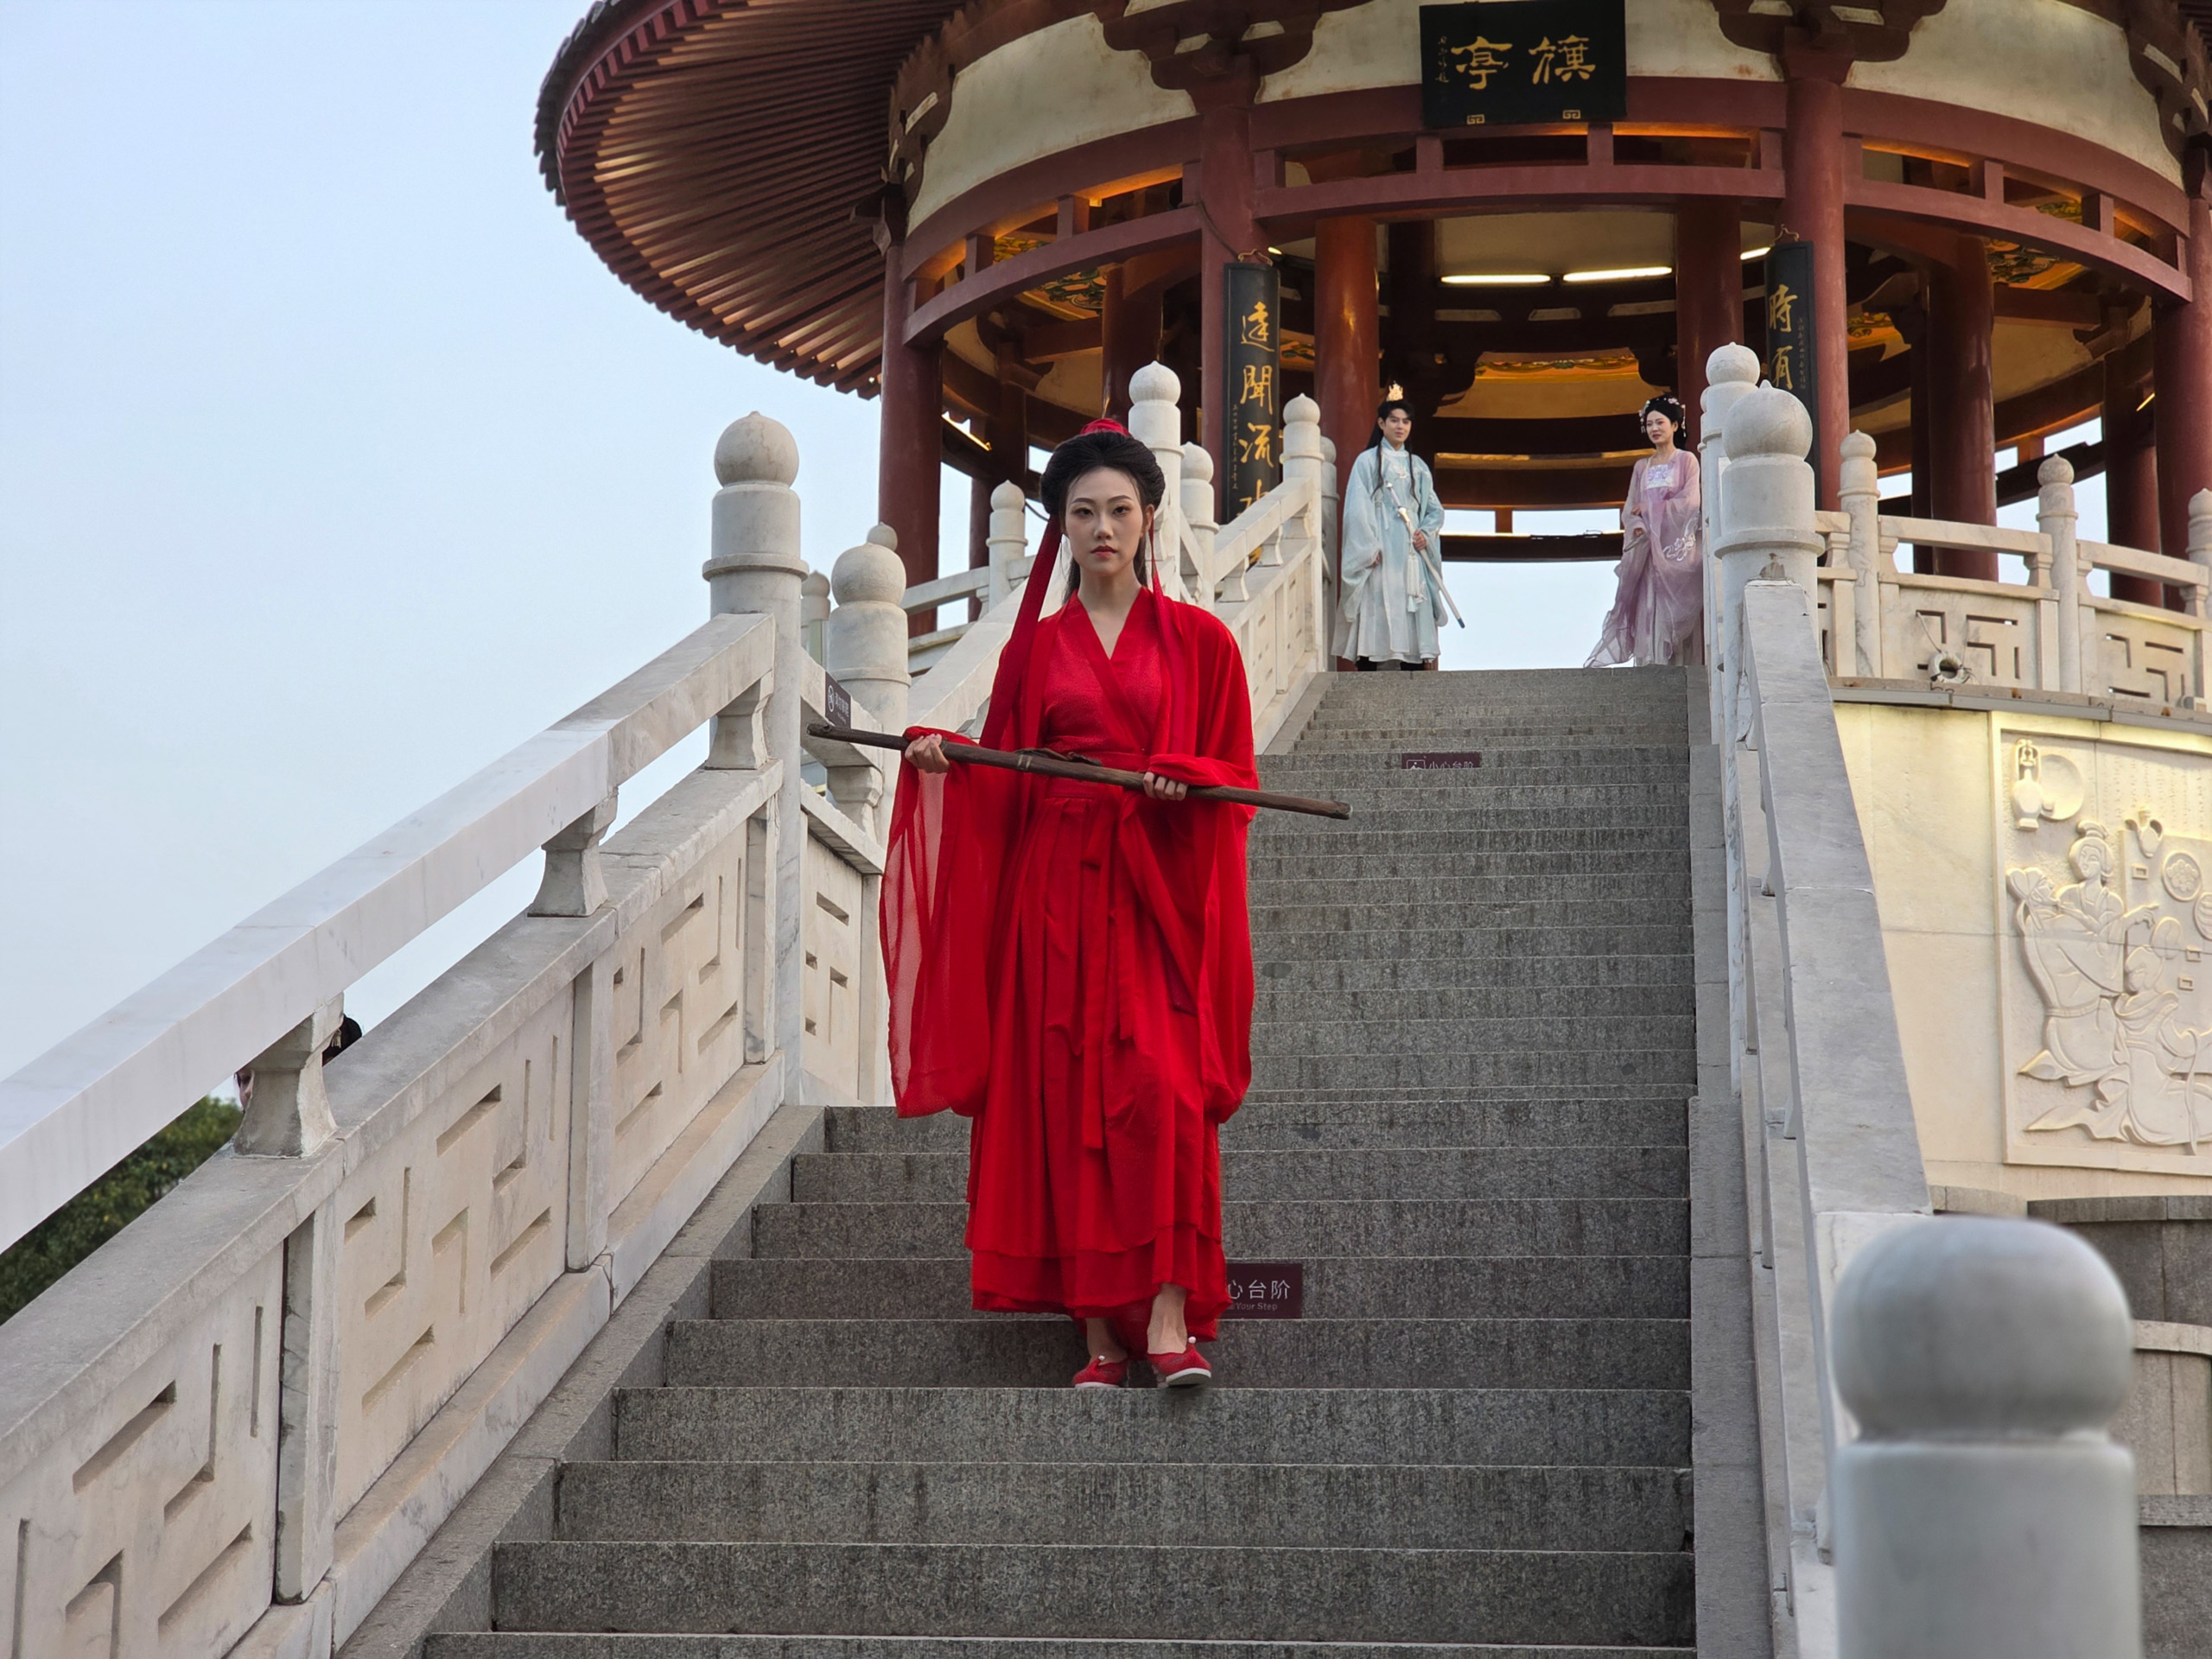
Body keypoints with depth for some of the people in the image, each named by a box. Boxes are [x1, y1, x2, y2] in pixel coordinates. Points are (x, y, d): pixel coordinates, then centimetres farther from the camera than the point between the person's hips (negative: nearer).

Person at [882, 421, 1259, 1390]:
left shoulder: (1198, 641, 9)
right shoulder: (1036, 648, 14)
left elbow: (1235, 773, 8)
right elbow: (1003, 783, 11)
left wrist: (1185, 780, -13)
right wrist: (948, 761, -7)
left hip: (1157, 891, -2)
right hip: (1054, 889, 2)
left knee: (1162, 1089, -17)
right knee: (1067, 1098, -3)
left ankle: (1169, 1318, -18)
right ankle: (1101, 1334, 0)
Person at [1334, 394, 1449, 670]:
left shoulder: (1418, 466, 19)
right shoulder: (1367, 461, 5)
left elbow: (1435, 509, 19)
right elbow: (1357, 509, -3)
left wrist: (1426, 533, -2)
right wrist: (1369, 549, -13)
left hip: (1411, 553, 4)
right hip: (1380, 558, -4)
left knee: (1414, 620, -2)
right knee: (1374, 616, -11)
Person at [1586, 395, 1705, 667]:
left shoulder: (1686, 460, 6)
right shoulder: (1642, 467, 19)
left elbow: (1690, 501, -5)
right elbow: (1630, 509, 12)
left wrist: (1651, 509, -6)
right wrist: (1637, 526, -9)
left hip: (1676, 542, -4)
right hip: (1648, 543, 4)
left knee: (1674, 606, -12)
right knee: (1649, 608, -6)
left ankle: (1679, 664, -16)